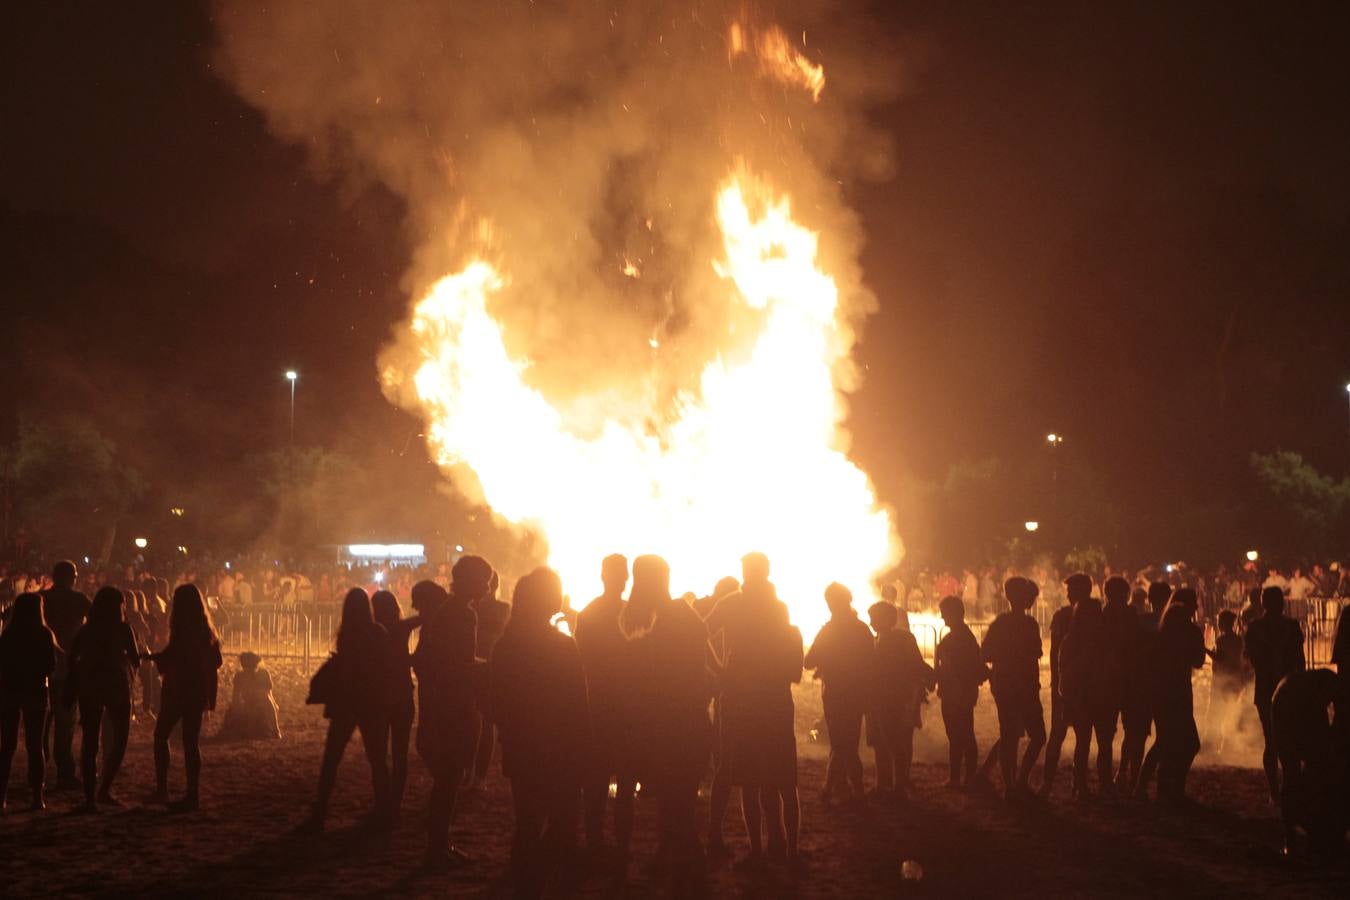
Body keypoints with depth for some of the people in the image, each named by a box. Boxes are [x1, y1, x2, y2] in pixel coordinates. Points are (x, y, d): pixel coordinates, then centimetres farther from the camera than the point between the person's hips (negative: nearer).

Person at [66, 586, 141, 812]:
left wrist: (71, 691, 8)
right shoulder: (122, 629, -6)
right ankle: (104, 790, 3)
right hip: (116, 686, -3)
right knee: (119, 738, 12)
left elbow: (72, 659, 0)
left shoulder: (85, 630, 3)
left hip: (88, 687, 3)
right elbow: (135, 659, -4)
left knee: (89, 742, 5)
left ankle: (90, 797, -2)